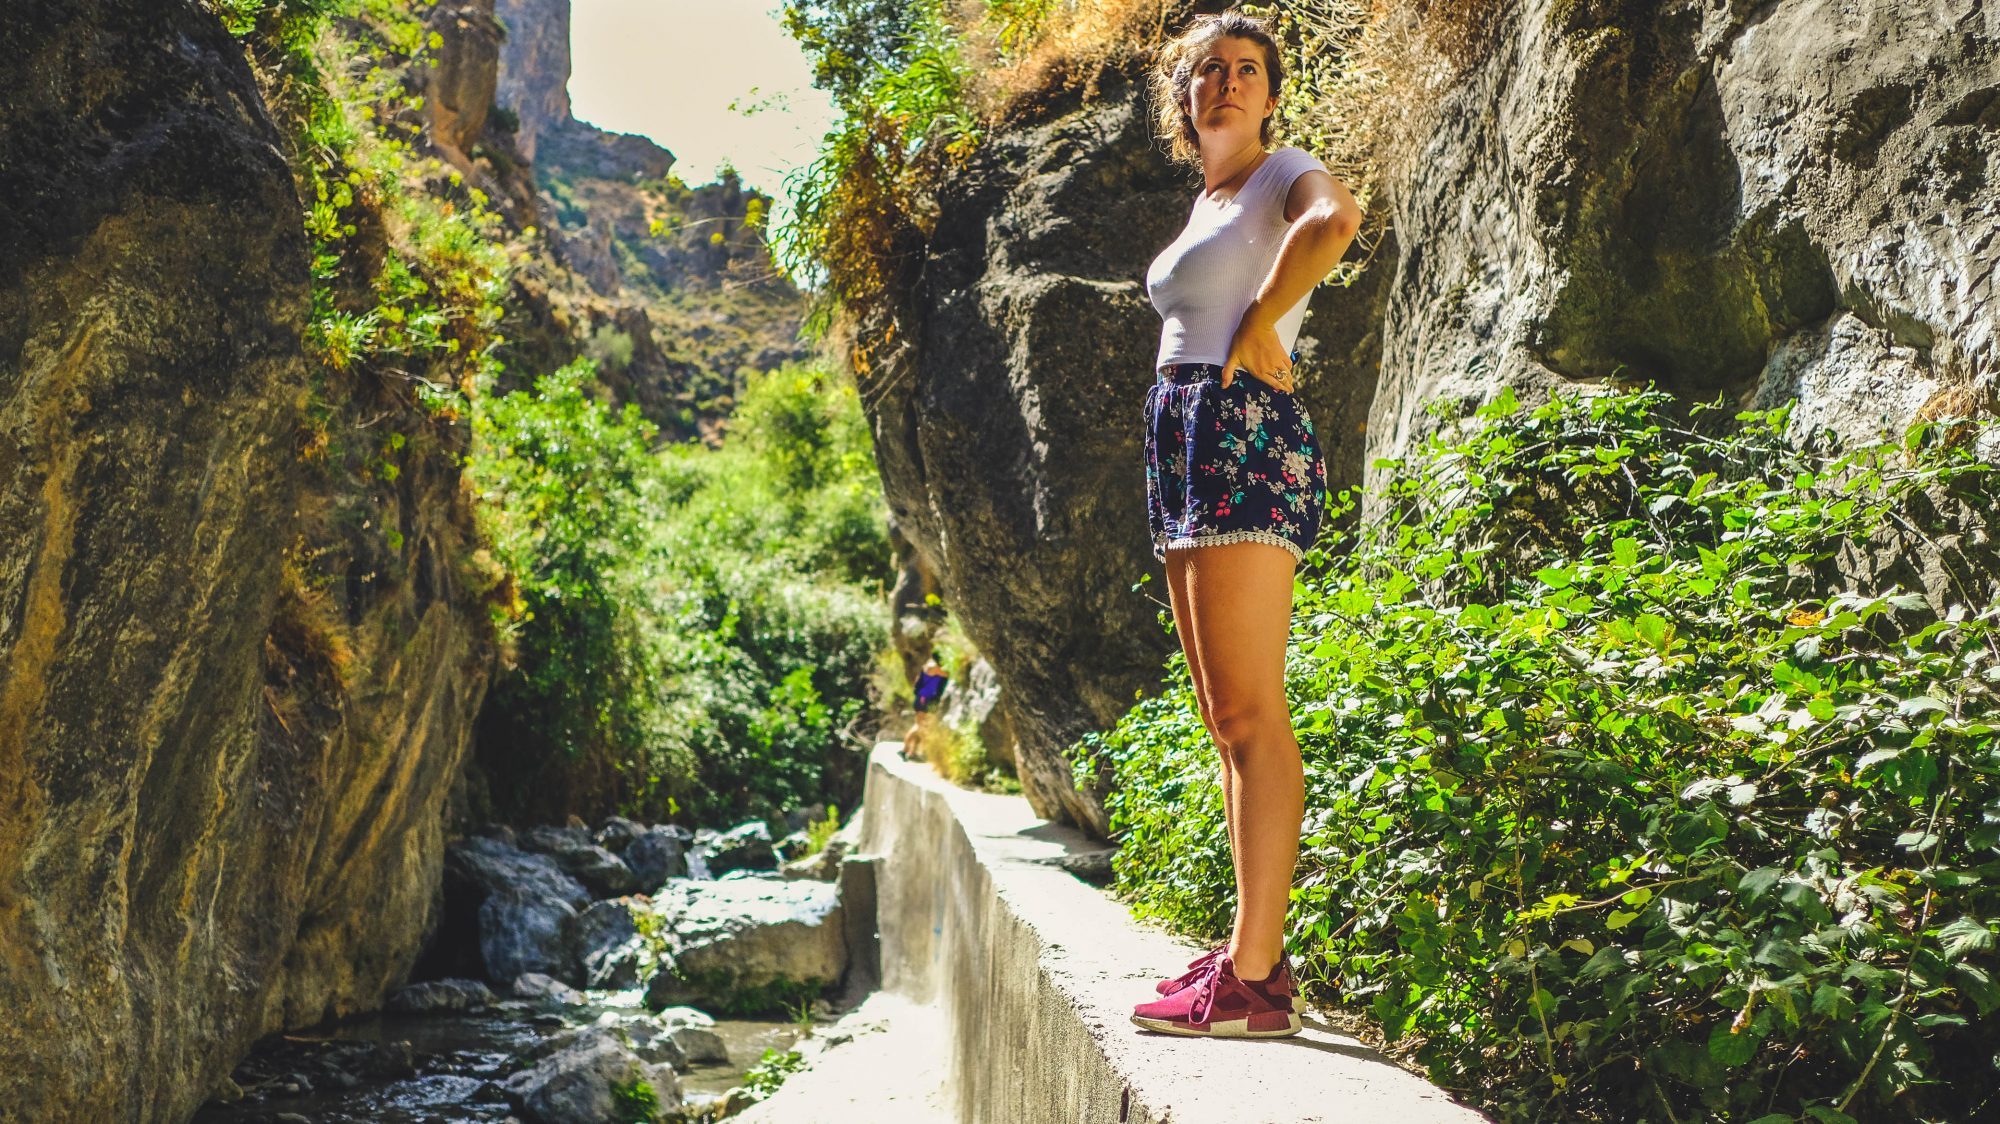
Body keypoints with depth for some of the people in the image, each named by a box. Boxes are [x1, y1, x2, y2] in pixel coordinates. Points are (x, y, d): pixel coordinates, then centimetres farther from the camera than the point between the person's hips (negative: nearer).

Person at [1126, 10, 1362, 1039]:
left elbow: (1335, 223, -24)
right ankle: (1254, 953, 13)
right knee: (1227, 721, 7)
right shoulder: (1205, 203, 25)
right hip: (1183, 450, 10)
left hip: (1245, 436, -10)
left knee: (1249, 714, -14)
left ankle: (1251, 982, -13)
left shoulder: (1285, 174, -1)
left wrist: (1260, 324, -14)